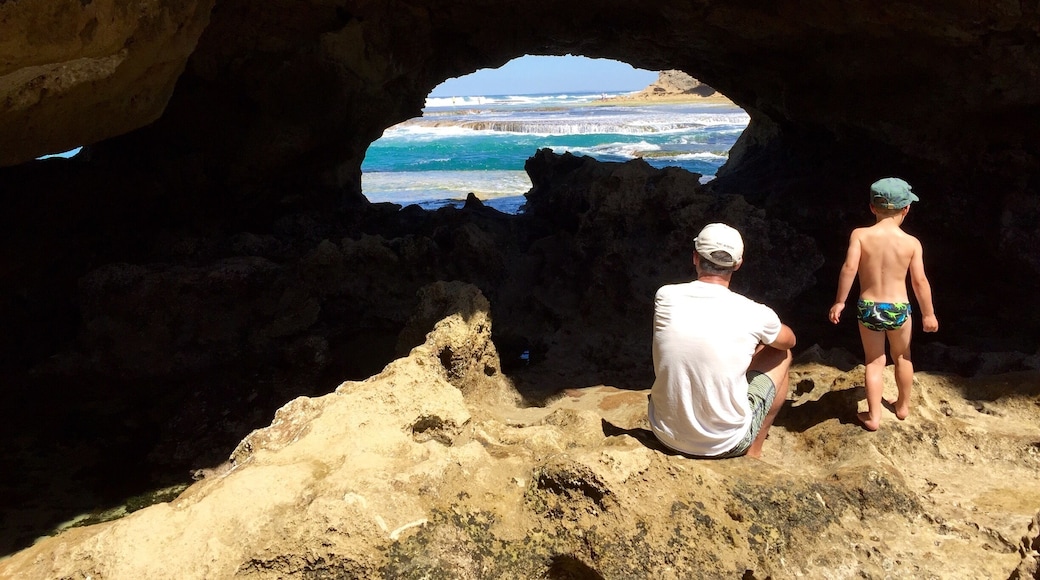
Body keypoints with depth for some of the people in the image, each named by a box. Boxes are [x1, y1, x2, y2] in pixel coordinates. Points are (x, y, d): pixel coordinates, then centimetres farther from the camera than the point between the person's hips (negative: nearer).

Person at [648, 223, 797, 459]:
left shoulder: (665, 298, -11)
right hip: (725, 443, -2)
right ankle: (753, 452, 24)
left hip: (665, 433, 3)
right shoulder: (754, 314, -15)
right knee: (781, 355, 18)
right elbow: (789, 340, 11)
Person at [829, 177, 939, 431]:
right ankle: (903, 406, 41)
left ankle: (873, 416, 15)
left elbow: (849, 268, -20)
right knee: (902, 357, 24)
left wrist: (839, 302, -11)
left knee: (874, 362, 15)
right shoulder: (912, 242, -8)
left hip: (868, 308, 0)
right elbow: (920, 281, -6)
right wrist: (928, 314, 6)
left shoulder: (860, 235, -10)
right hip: (898, 309, 0)